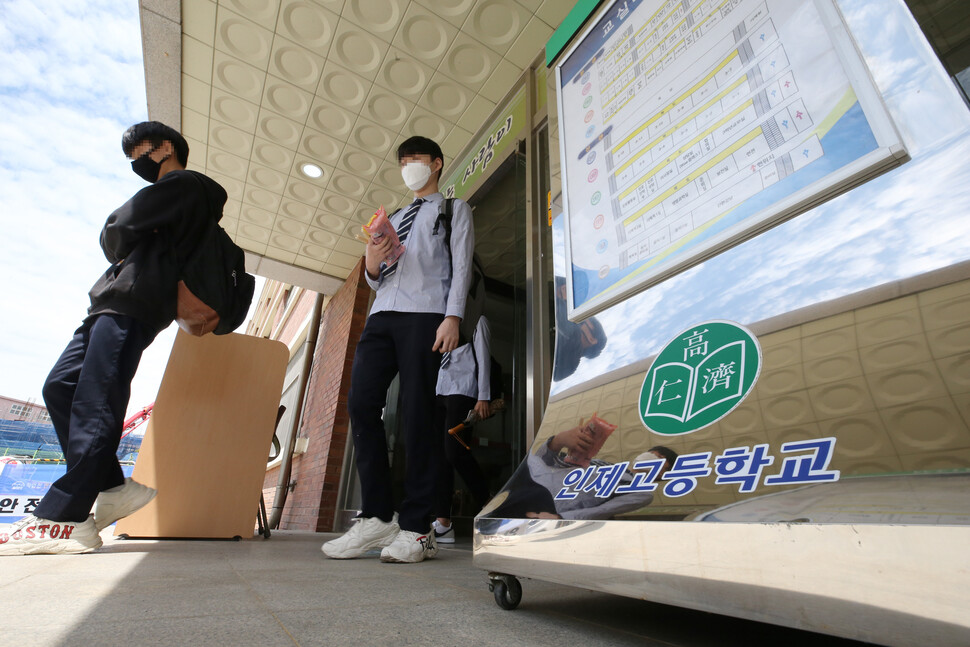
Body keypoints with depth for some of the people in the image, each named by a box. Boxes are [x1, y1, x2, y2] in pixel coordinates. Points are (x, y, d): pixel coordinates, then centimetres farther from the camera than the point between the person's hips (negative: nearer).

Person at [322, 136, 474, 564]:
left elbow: (461, 265, 2)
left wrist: (452, 317, -13)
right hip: (382, 315, 6)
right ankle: (377, 518, 2)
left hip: (426, 315, -5)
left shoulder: (453, 209, 18)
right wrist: (372, 265, 3)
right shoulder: (393, 219, 33)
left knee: (417, 415, -10)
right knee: (361, 404, -8)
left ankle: (416, 529, -3)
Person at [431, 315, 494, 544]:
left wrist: (483, 397, -10)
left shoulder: (476, 320, 11)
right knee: (439, 454, -4)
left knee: (455, 451, -18)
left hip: (463, 392, -6)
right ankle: (443, 522, -5)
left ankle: (486, 506, -3)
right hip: (440, 392, 7)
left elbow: (483, 358, 0)